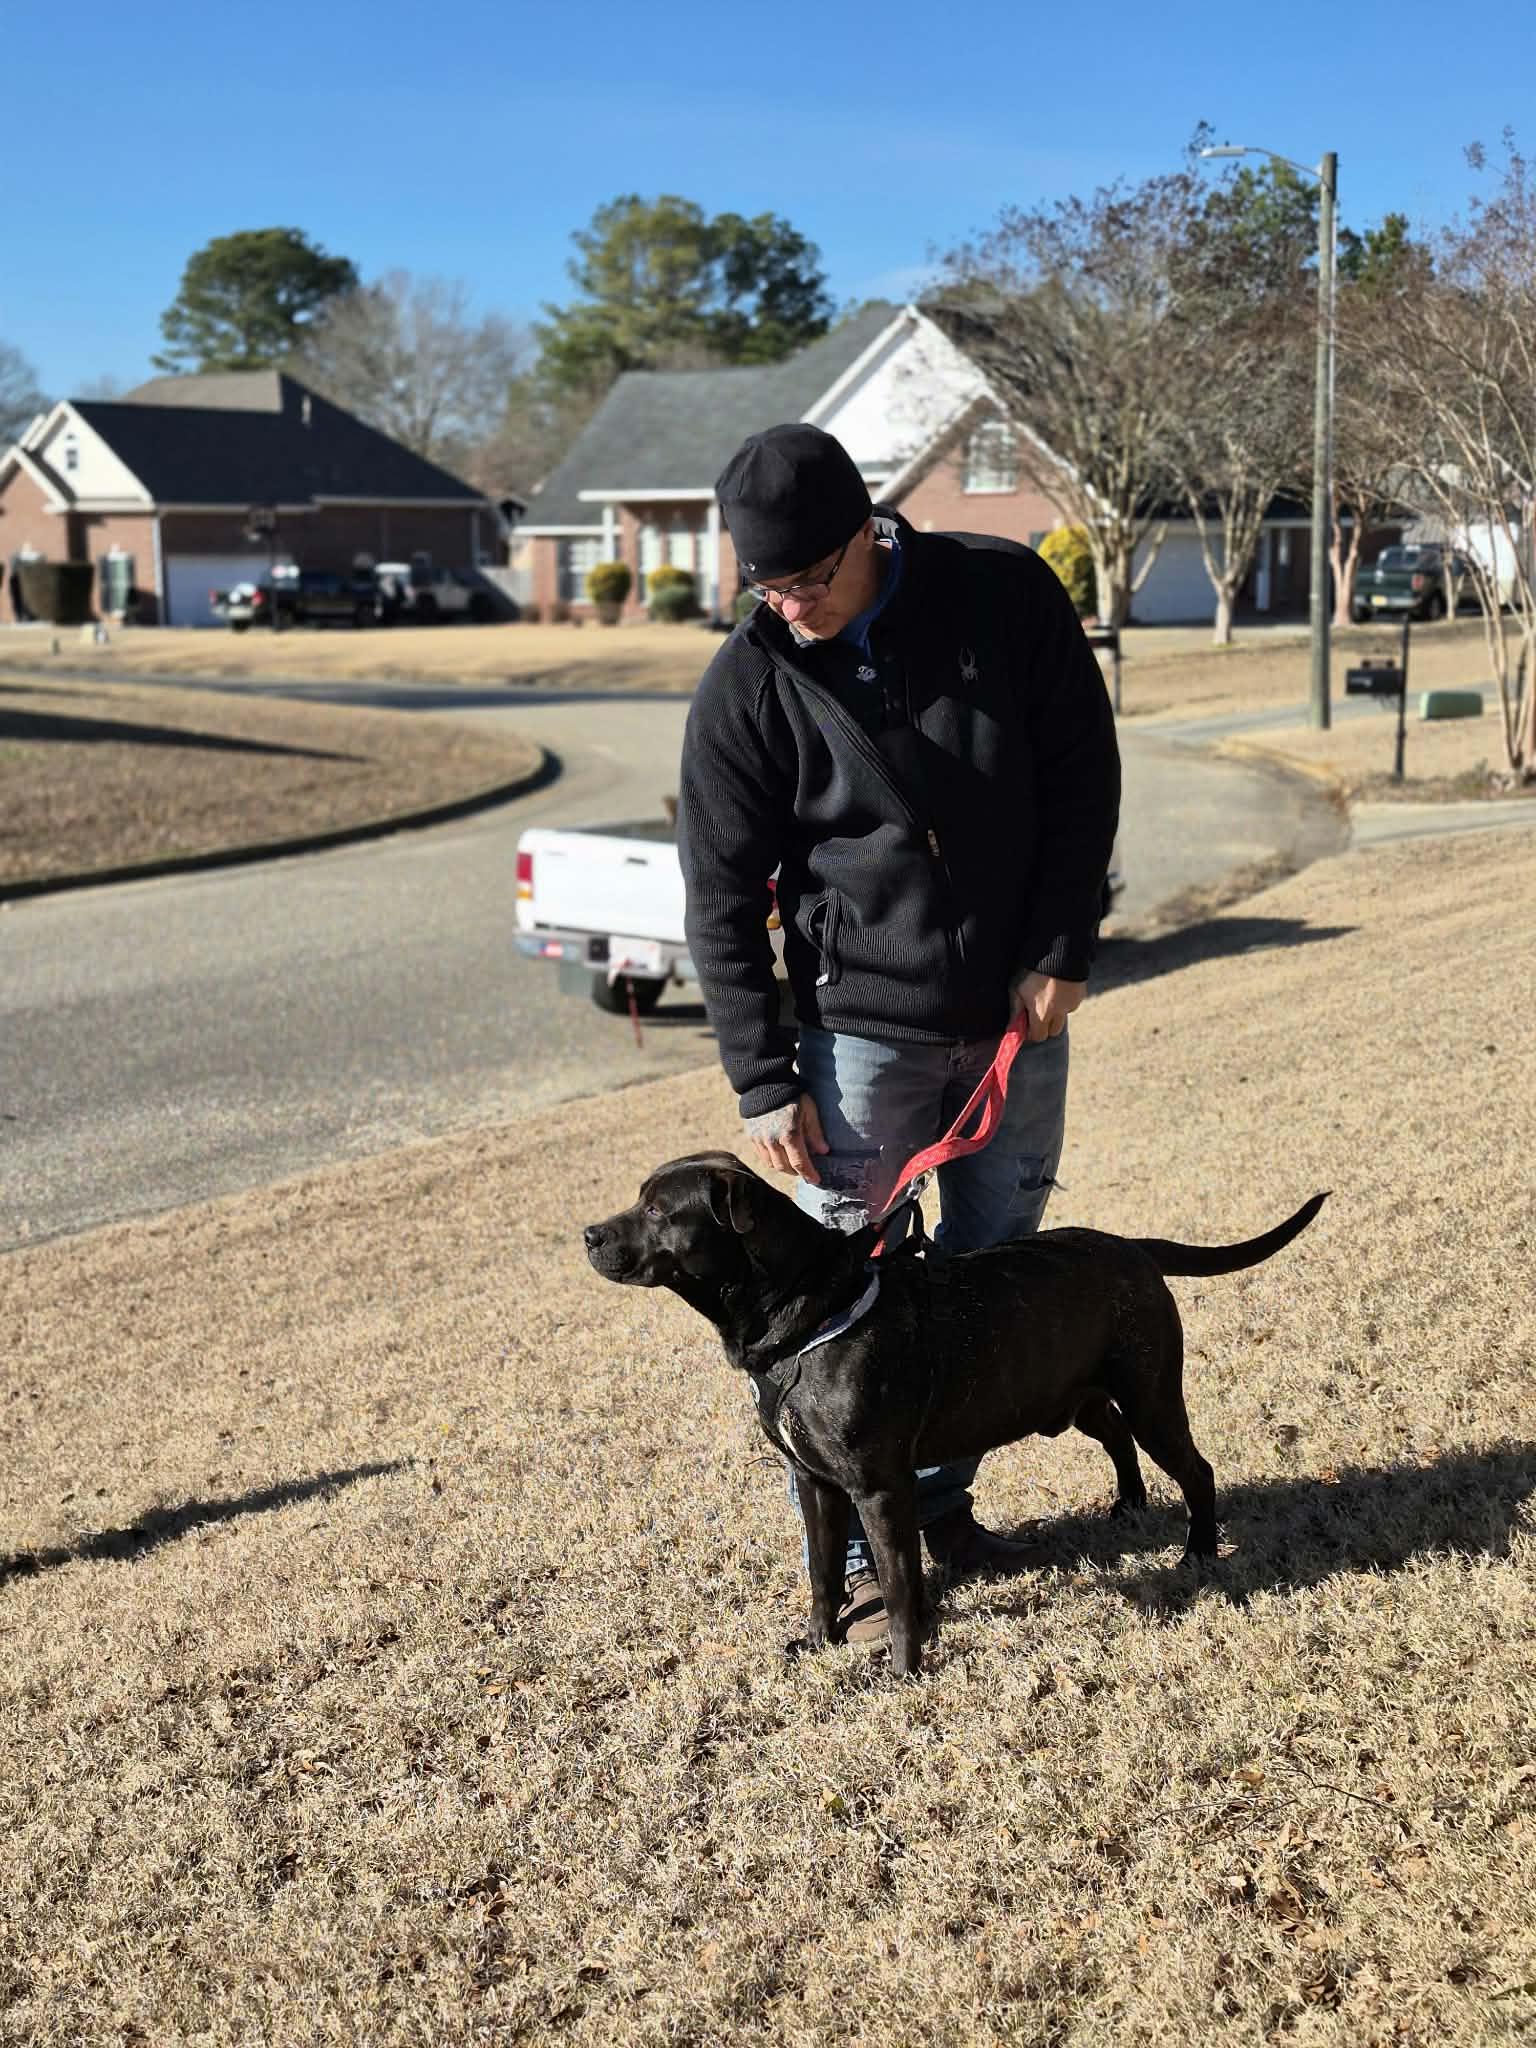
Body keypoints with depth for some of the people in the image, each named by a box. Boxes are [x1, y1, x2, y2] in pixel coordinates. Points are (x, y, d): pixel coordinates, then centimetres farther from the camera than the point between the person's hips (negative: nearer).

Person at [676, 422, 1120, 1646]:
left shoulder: (1006, 595, -8)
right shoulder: (747, 689, -12)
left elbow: (1085, 773, -1)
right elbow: (722, 902, -8)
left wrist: (1062, 951, -8)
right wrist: (764, 1083, -11)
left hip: (1017, 1014, 3)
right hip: (863, 1028, -3)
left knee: (995, 1269, 14)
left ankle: (941, 1500, 33)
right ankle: (850, 1555, 13)